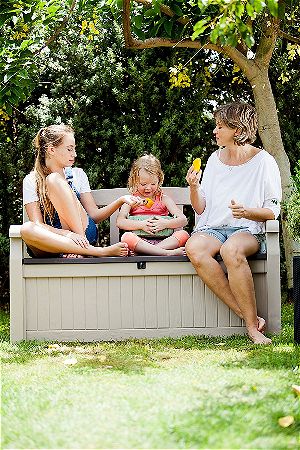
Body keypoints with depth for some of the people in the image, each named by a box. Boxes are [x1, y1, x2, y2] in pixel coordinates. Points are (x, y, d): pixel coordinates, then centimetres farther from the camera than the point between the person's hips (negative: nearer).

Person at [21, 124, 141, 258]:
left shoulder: (77, 174, 14)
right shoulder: (31, 181, 4)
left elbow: (94, 215, 9)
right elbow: (37, 225, -7)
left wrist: (120, 201, -8)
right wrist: (67, 234, -24)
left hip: (84, 233, 1)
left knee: (54, 180, -18)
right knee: (27, 229, -37)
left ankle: (78, 251, -30)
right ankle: (98, 251, -37)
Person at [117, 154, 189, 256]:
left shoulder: (163, 199, 14)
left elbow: (183, 220, 3)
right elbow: (120, 222, -5)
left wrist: (165, 224, -16)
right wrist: (141, 225, -19)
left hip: (163, 241, 1)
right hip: (139, 241, -1)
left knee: (184, 235, -24)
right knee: (126, 237, -34)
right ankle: (168, 253, -41)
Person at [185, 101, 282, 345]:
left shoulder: (264, 161, 2)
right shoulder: (215, 159, 15)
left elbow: (273, 211, 1)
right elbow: (201, 208, 15)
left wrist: (247, 211, -18)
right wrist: (194, 187, -5)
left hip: (247, 229, -4)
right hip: (212, 227, 4)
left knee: (231, 250, -40)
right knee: (195, 249, -33)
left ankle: (252, 324, -31)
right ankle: (249, 317, -30)